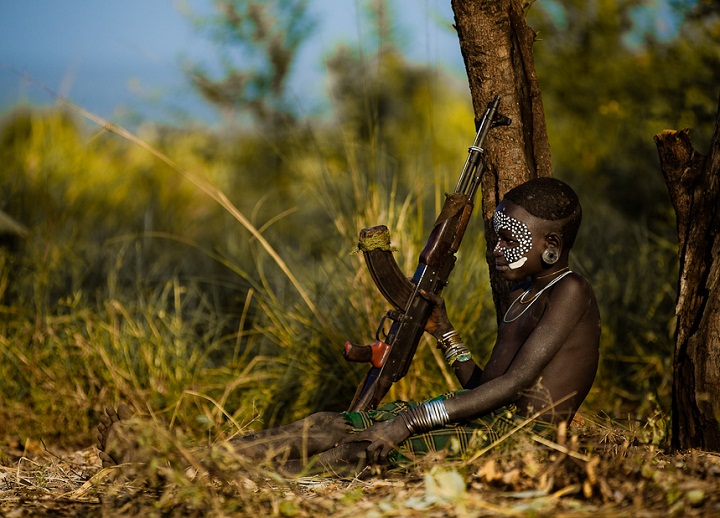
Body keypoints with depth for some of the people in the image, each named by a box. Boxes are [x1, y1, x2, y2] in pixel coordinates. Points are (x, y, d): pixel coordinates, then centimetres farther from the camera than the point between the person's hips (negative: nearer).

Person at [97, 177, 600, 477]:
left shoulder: (570, 293, -8)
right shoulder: (523, 293, 23)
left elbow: (513, 384, -21)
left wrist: (411, 420, -26)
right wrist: (445, 333, 11)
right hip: (489, 420, 8)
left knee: (364, 449, -27)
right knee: (329, 424, -9)